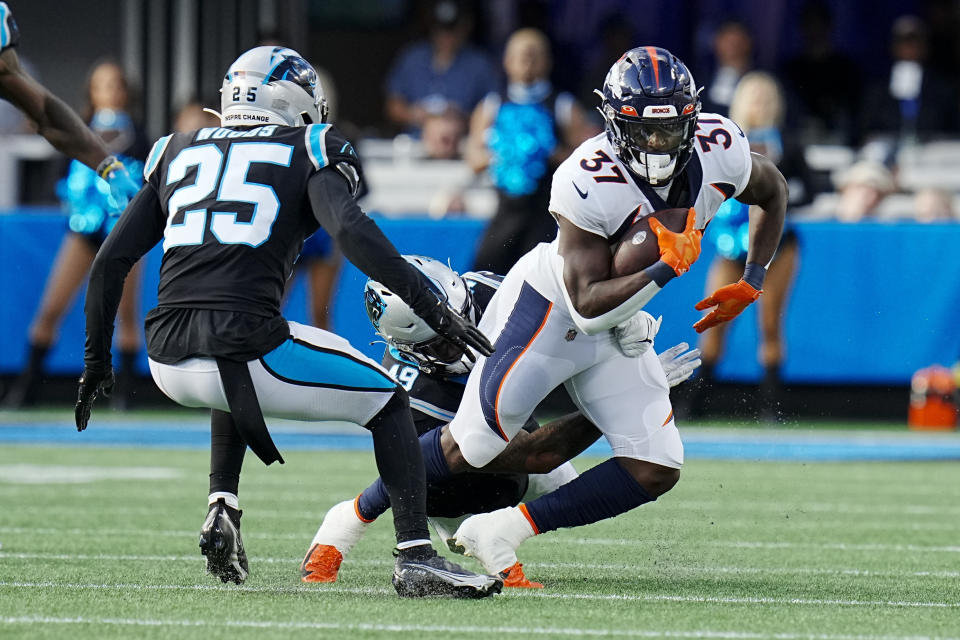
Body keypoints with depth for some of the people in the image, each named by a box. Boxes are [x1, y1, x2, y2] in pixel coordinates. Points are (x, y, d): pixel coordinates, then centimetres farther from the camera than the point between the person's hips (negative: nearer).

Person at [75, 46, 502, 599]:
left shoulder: (179, 153, 23)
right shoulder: (307, 151, 10)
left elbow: (112, 259, 19)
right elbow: (349, 229, -11)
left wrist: (97, 359, 29)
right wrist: (432, 307, -12)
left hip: (169, 363, 5)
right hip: (249, 346, -5)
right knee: (390, 405, 16)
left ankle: (223, 510, 20)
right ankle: (417, 558, 1)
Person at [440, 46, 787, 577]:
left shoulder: (720, 151, -17)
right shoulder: (588, 181, -32)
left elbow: (773, 191, 8)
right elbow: (587, 305, -30)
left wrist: (752, 283, 3)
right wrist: (667, 269, -37)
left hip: (618, 328, 6)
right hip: (547, 309, -6)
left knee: (656, 472, -5)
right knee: (472, 448, -8)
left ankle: (502, 531, 1)